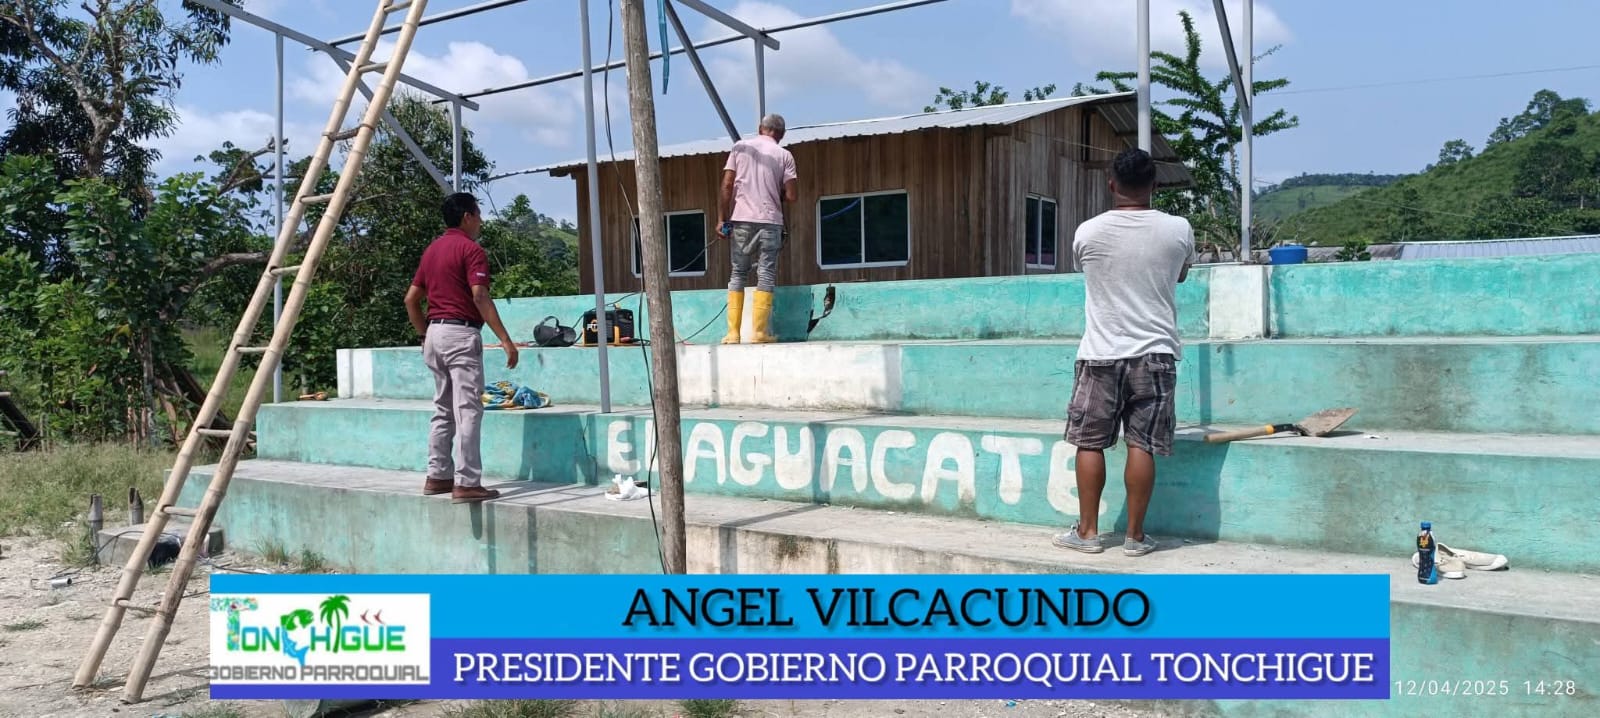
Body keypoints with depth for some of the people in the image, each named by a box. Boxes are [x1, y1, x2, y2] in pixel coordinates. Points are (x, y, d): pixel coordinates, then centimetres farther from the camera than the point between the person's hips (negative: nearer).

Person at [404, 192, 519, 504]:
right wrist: (506, 340, -19)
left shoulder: (432, 249, 16)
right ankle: (467, 483, -9)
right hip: (461, 333, -9)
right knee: (467, 410, -8)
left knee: (443, 410, 14)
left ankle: (437, 476, 17)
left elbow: (411, 299, 16)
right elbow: (480, 296, -19)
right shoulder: (470, 249, -9)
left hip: (435, 332, 9)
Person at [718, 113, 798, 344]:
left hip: (741, 220, 2)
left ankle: (733, 332, 3)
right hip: (770, 221, -2)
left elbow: (726, 185, -1)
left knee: (738, 273, 9)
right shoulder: (784, 155, 3)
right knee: (766, 275, 2)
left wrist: (721, 218, 2)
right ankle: (759, 332, -5)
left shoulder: (740, 147, 6)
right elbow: (791, 195, -3)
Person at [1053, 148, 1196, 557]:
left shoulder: (1088, 232, -4)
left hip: (1101, 354, 0)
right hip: (1154, 354, 1)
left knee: (1090, 443, 8)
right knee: (1142, 445, 3)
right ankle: (1135, 535, 8)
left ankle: (1087, 531, 12)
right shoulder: (1178, 229, -2)